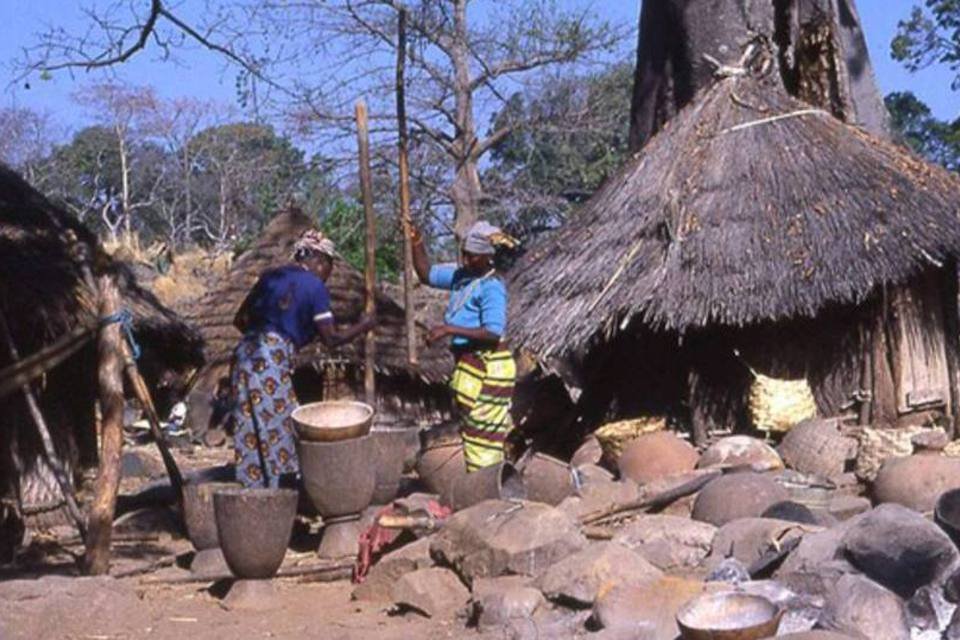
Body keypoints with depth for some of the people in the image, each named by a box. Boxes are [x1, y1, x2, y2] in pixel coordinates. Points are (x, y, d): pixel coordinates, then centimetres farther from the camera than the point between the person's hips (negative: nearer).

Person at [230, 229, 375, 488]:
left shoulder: (270, 276, 17)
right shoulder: (314, 286, 0)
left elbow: (240, 320, 19)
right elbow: (330, 339, -1)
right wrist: (362, 326, 13)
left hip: (245, 353, 7)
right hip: (273, 360, -7)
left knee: (252, 429, 10)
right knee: (279, 429, 2)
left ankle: (255, 489, 16)